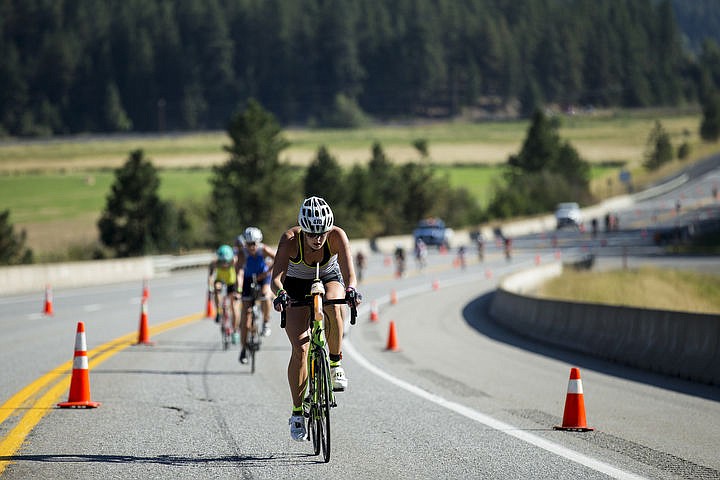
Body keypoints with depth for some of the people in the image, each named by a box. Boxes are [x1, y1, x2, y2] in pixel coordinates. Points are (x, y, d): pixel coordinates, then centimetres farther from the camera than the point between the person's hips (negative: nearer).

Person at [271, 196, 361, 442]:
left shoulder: (337, 235, -30)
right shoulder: (290, 239, -31)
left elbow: (349, 273, -39)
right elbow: (276, 277, -39)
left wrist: (351, 289, -61)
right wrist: (280, 293, -61)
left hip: (329, 279, 0)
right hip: (296, 287, 0)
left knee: (333, 309, -37)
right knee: (300, 348, -15)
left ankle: (336, 363, -14)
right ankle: (297, 412, -4)